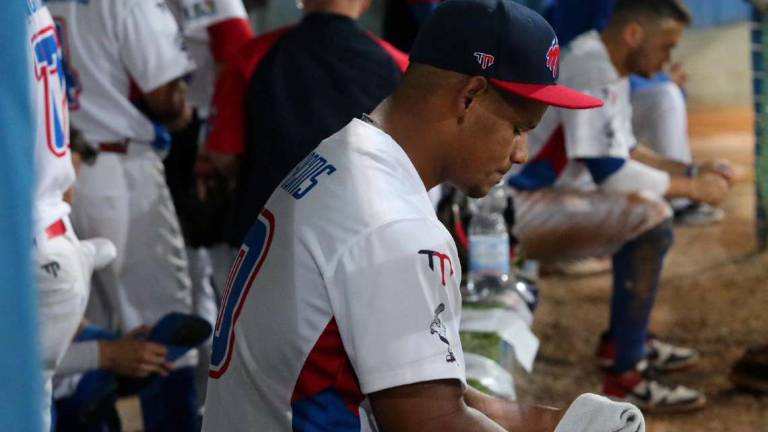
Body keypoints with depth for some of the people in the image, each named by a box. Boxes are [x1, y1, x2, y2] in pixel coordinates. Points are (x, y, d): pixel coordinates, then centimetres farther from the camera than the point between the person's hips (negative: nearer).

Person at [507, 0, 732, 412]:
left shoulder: (607, 69, 12)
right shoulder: (589, 68, -19)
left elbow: (622, 156, 20)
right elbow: (606, 170, -23)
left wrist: (690, 171, 9)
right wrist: (691, 187, -12)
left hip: (542, 196, 11)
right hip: (510, 208, -11)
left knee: (645, 204, 23)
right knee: (649, 218, -23)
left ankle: (622, 339, 23)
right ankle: (624, 377, -19)